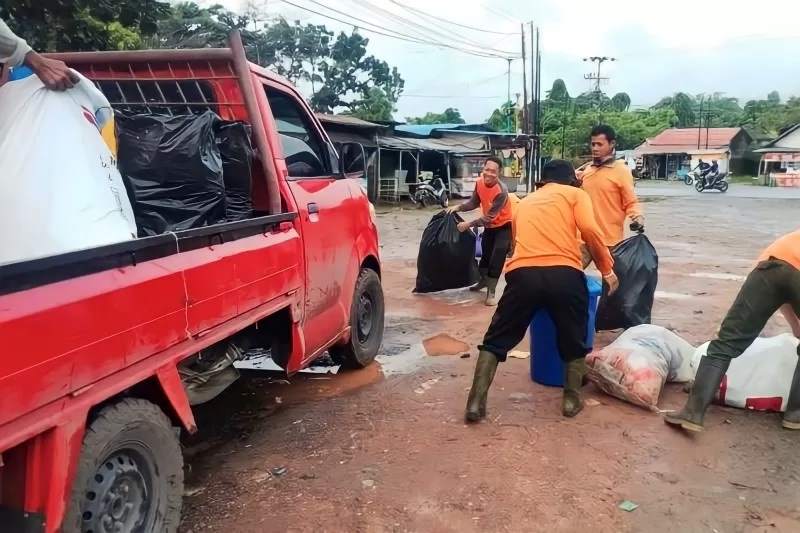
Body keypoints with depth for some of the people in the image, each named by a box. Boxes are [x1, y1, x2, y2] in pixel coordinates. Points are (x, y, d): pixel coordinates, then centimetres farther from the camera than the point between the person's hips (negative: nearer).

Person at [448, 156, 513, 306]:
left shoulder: (501, 191, -34)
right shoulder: (479, 182, -14)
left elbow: (489, 217, -33)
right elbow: (474, 202, 0)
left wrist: (468, 224, -35)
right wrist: (459, 207, -17)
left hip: (504, 226, -7)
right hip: (489, 226, 7)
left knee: (497, 258, -10)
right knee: (485, 254, 22)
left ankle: (491, 292, -2)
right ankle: (482, 280, 44)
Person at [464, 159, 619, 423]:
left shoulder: (525, 202, 30)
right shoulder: (576, 194, 18)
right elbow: (589, 229, 0)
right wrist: (607, 269, 7)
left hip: (522, 273, 2)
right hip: (564, 274, -2)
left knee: (496, 339, 13)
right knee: (574, 341, 21)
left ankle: (476, 402, 8)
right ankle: (572, 399, 26)